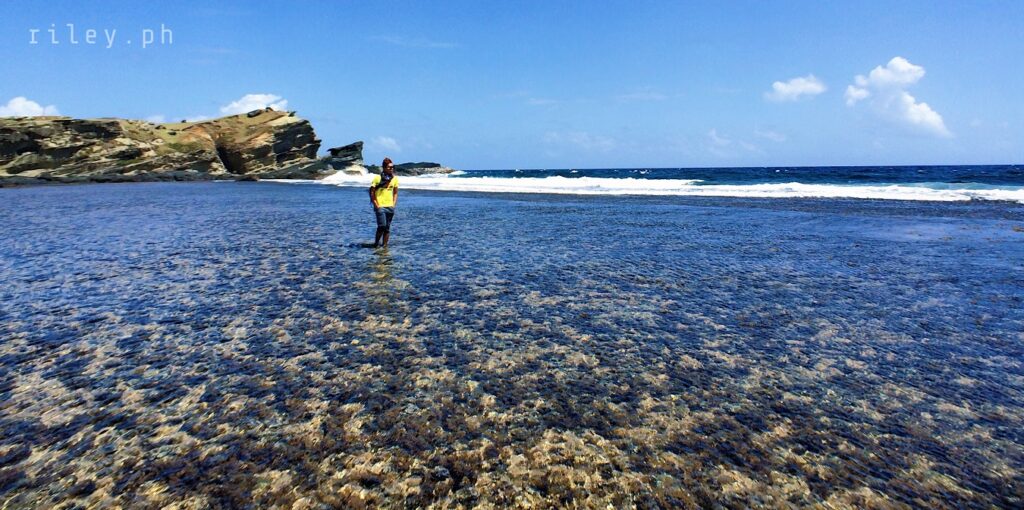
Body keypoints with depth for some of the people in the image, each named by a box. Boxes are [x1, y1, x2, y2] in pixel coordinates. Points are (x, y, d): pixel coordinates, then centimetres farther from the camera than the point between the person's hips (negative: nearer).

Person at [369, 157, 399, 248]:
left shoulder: (395, 179, 7)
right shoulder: (377, 178, -5)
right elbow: (372, 192, -3)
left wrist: (393, 204, 5)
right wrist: (376, 205, -8)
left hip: (390, 207, 4)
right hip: (380, 206, -4)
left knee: (387, 228, 7)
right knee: (382, 226, -14)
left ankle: (384, 245, 17)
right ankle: (376, 243, 5)